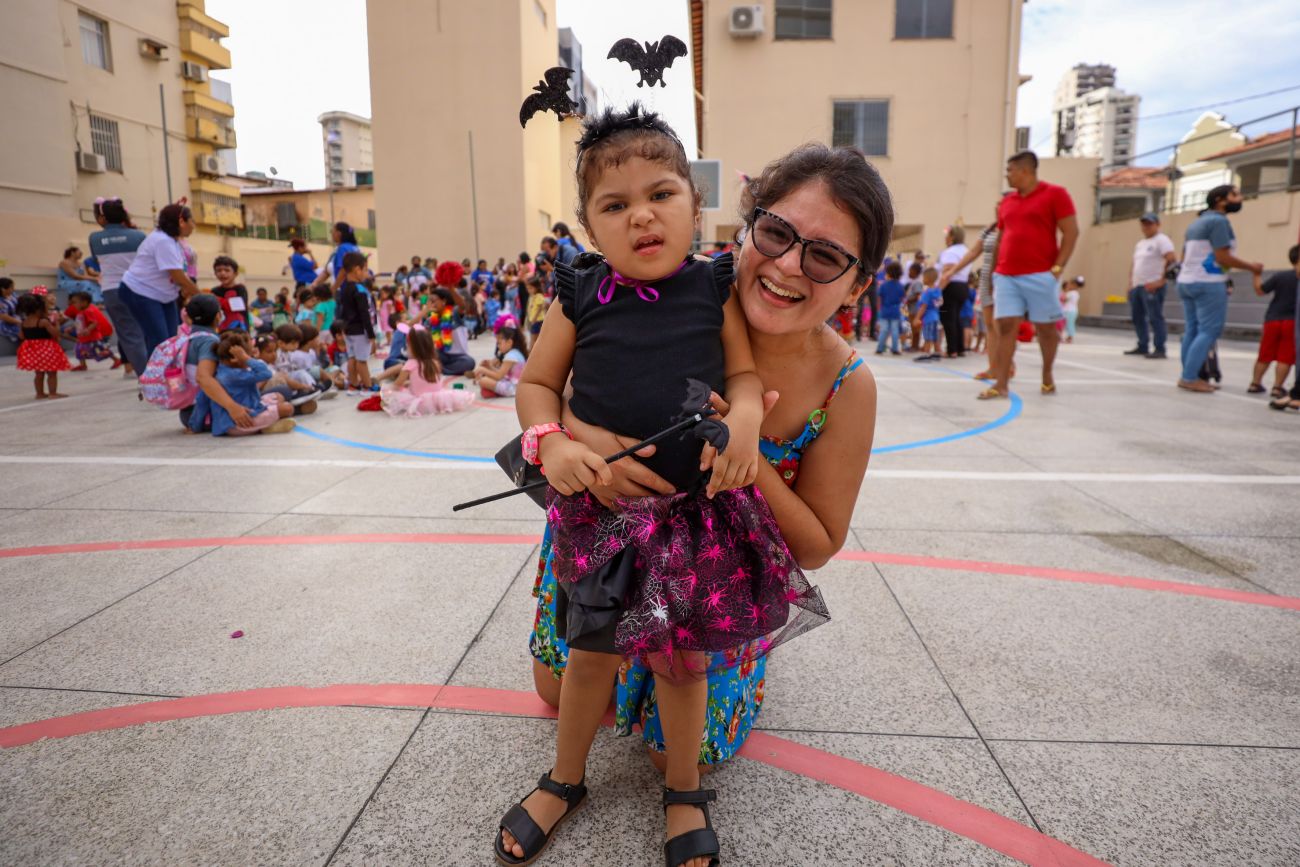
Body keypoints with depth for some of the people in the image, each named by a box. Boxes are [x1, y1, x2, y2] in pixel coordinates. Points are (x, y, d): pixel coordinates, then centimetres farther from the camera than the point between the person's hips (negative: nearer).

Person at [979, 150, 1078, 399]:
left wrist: (1057, 268, -12)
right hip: (1006, 276, 4)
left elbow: (1071, 232, -5)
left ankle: (1047, 377, 23)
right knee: (1006, 327, -3)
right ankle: (1002, 384, -4)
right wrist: (996, 270, 14)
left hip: (1040, 276, -4)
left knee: (1045, 327, 5)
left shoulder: (1055, 194, -1)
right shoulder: (1007, 201, 15)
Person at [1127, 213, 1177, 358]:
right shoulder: (1139, 244, 20)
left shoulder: (1161, 240, -6)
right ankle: (1142, 347, 20)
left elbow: (1172, 260, -17)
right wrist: (1131, 283, 13)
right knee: (1138, 318, 12)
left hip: (1152, 287, -9)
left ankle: (1159, 350, -10)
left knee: (1155, 318, -10)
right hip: (1136, 286, 9)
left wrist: (1161, 281, -21)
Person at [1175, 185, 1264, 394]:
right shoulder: (1218, 221, -10)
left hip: (1186, 281, 9)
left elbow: (1184, 256, 22)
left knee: (1192, 330, 9)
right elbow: (1223, 257, -16)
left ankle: (1187, 376, 8)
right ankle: (1190, 378, -13)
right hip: (1208, 284, -9)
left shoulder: (1198, 222, 18)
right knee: (1209, 331, -8)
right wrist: (1251, 267, -4)